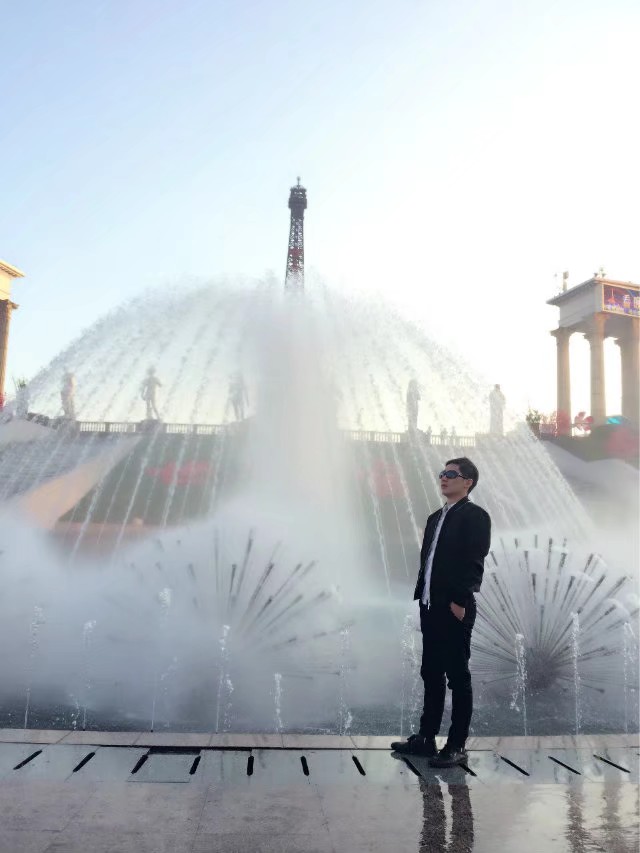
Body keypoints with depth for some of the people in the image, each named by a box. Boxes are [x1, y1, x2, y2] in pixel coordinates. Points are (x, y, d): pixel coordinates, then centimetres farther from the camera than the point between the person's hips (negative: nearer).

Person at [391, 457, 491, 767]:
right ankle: (425, 738, 23)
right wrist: (422, 598, 12)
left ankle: (456, 746, 9)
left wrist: (460, 601, -18)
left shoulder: (475, 516, -6)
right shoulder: (435, 517, 18)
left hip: (455, 609, -8)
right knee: (431, 675, 14)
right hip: (430, 608, 8)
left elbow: (474, 563, -14)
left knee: (458, 677, 1)